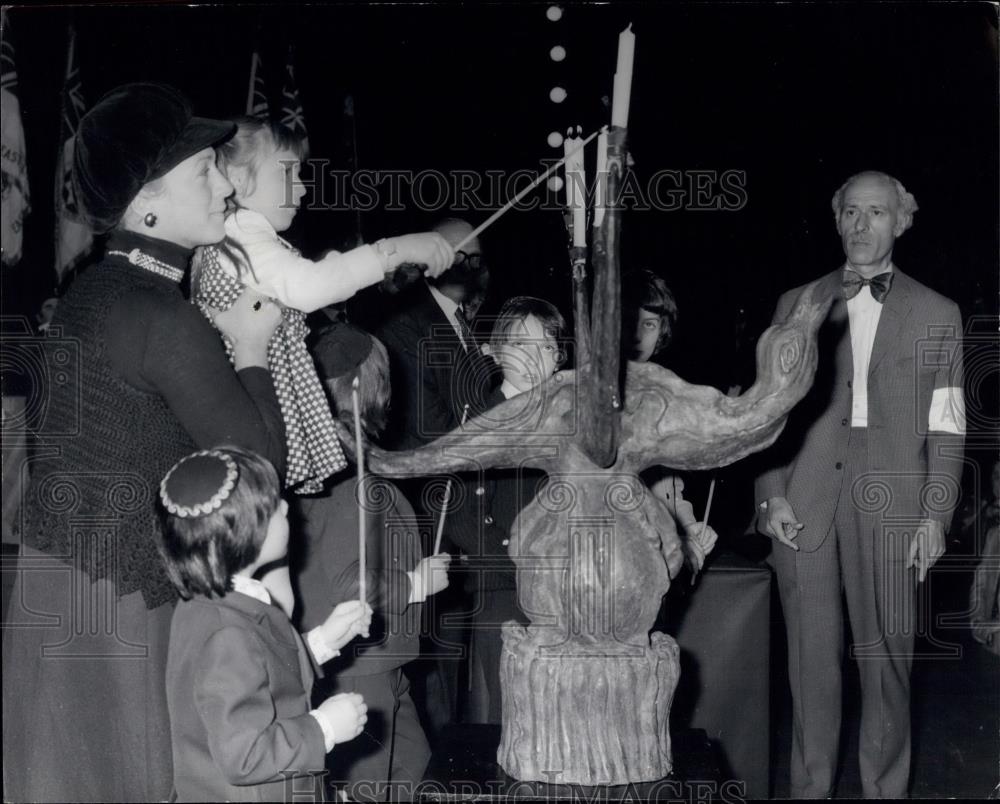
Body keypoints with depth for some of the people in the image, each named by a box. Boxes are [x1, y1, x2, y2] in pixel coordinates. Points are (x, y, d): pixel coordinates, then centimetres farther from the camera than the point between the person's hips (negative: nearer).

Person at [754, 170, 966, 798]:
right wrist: (771, 495, 1)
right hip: (805, 504, 1)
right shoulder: (796, 306, 12)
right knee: (812, 655, 4)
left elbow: (946, 427, 6)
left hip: (890, 505, -1)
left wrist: (936, 516, -2)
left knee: (887, 657, 1)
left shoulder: (938, 314, 9)